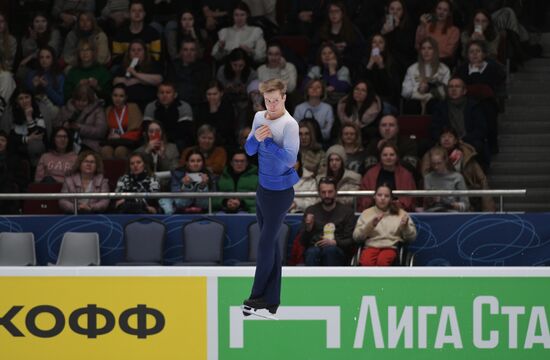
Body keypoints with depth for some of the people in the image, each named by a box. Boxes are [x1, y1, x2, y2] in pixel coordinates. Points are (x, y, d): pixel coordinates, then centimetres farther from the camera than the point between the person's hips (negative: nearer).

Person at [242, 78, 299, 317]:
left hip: (280, 191, -7)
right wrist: (256, 138, -14)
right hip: (262, 187, 7)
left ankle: (258, 296, 14)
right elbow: (249, 150, 6)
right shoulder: (259, 117, 4)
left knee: (266, 243, 1)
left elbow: (290, 159, -21)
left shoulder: (289, 124, -17)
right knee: (270, 243, 12)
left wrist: (267, 140, -26)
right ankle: (271, 300, 18)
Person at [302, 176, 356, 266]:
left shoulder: (347, 211, 13)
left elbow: (350, 240, 6)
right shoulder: (311, 211, 18)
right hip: (315, 248, 1)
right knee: (312, 252, -36)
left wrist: (334, 242, -13)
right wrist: (308, 229, -6)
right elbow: (304, 242, 15)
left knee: (330, 250, -37)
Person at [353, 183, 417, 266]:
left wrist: (405, 226, -9)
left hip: (391, 247, 0)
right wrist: (371, 225, -7)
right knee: (366, 262, -36)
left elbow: (412, 237, 12)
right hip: (371, 246, 0)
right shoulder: (366, 213, 17)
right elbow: (356, 237, 8)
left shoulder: (400, 214, 17)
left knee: (382, 260, -37)